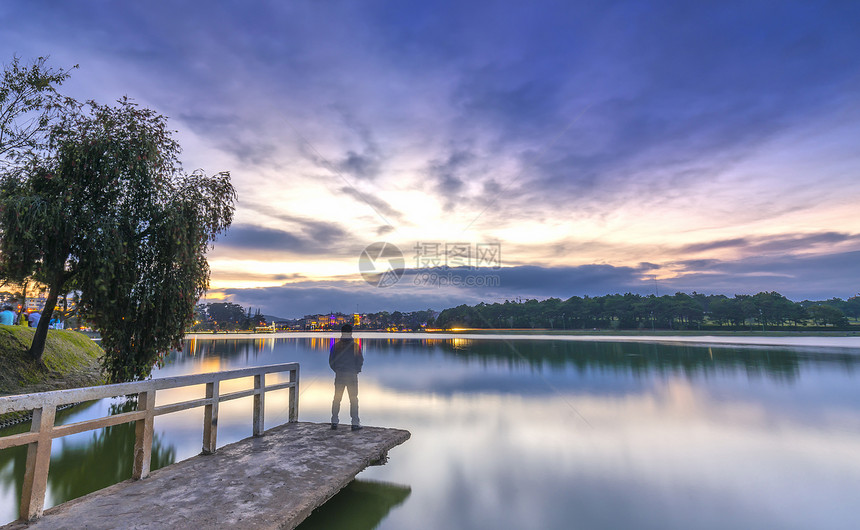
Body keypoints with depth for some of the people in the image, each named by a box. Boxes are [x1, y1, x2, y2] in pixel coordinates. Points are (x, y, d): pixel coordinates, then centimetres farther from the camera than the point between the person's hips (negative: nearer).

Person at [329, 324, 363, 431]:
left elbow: (331, 361, 2)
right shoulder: (356, 346, -7)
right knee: (353, 399, 6)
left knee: (337, 399, 13)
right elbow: (360, 361, -5)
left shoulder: (336, 345, -2)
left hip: (339, 375, 2)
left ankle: (334, 422, 15)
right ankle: (355, 423, 6)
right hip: (352, 376, -2)